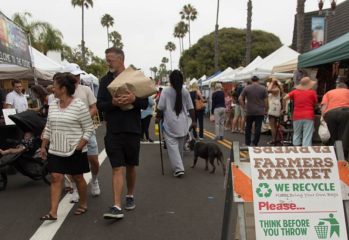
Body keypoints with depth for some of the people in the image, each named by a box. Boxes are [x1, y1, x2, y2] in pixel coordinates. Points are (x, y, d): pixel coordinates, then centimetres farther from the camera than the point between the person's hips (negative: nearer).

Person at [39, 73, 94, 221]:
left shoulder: (79, 106, -14)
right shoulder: (52, 105, 6)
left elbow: (89, 129, -12)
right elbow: (48, 128, 14)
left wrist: (79, 147, -17)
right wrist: (43, 147, 12)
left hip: (75, 151, -5)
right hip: (55, 151, 5)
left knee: (78, 178, 9)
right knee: (55, 178, 1)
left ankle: (83, 204, 29)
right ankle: (53, 213, 3)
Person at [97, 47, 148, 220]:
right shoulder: (105, 80, 5)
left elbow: (145, 103, -2)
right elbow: (99, 104, 0)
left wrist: (134, 99, -23)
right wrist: (113, 103, -20)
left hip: (132, 130, 0)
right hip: (113, 131, 0)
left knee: (130, 166, 14)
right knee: (117, 168, -5)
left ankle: (130, 196, 34)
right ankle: (117, 207, -6)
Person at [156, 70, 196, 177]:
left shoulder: (166, 91, -8)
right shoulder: (185, 92, 2)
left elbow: (160, 107, -8)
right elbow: (190, 108, 4)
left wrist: (158, 117, 8)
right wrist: (193, 121, 11)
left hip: (170, 124, -4)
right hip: (183, 124, 4)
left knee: (172, 146, -2)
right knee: (180, 146, 16)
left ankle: (178, 169, -12)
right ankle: (178, 167, 30)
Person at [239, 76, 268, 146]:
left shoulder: (246, 88, 0)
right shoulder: (263, 88, 0)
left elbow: (240, 99, -3)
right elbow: (266, 101, -1)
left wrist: (244, 107, 5)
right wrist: (266, 110, 8)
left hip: (249, 112, 1)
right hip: (260, 112, -1)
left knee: (248, 127, 12)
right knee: (258, 128, 2)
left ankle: (247, 143, 17)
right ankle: (255, 143, 4)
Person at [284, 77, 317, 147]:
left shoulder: (295, 91, 2)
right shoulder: (312, 92, -3)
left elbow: (285, 98, 4)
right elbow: (315, 103, 6)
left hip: (297, 116, 3)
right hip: (308, 116, -3)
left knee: (297, 135, 15)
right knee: (307, 136, -2)